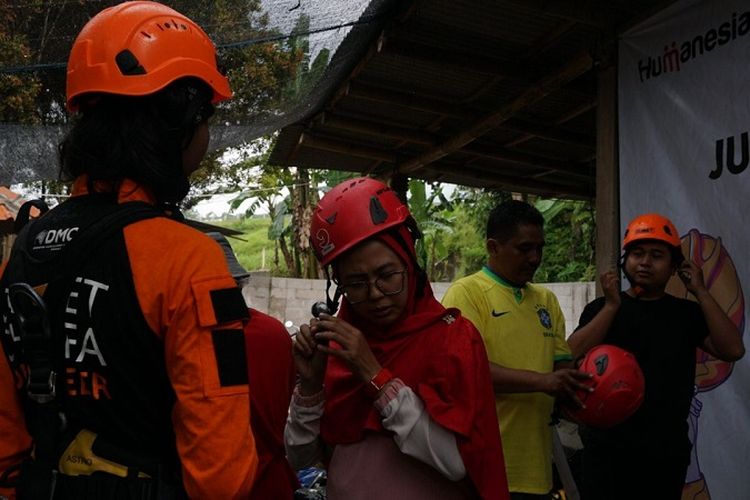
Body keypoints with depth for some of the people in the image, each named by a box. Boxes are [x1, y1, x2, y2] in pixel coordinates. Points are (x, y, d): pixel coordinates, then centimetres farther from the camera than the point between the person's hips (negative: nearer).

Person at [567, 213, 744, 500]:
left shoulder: (688, 313, 8)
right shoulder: (601, 308, 3)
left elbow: (733, 350, -7)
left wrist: (700, 292, -7)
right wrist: (612, 305, -16)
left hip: (667, 451, 2)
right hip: (608, 448, -2)